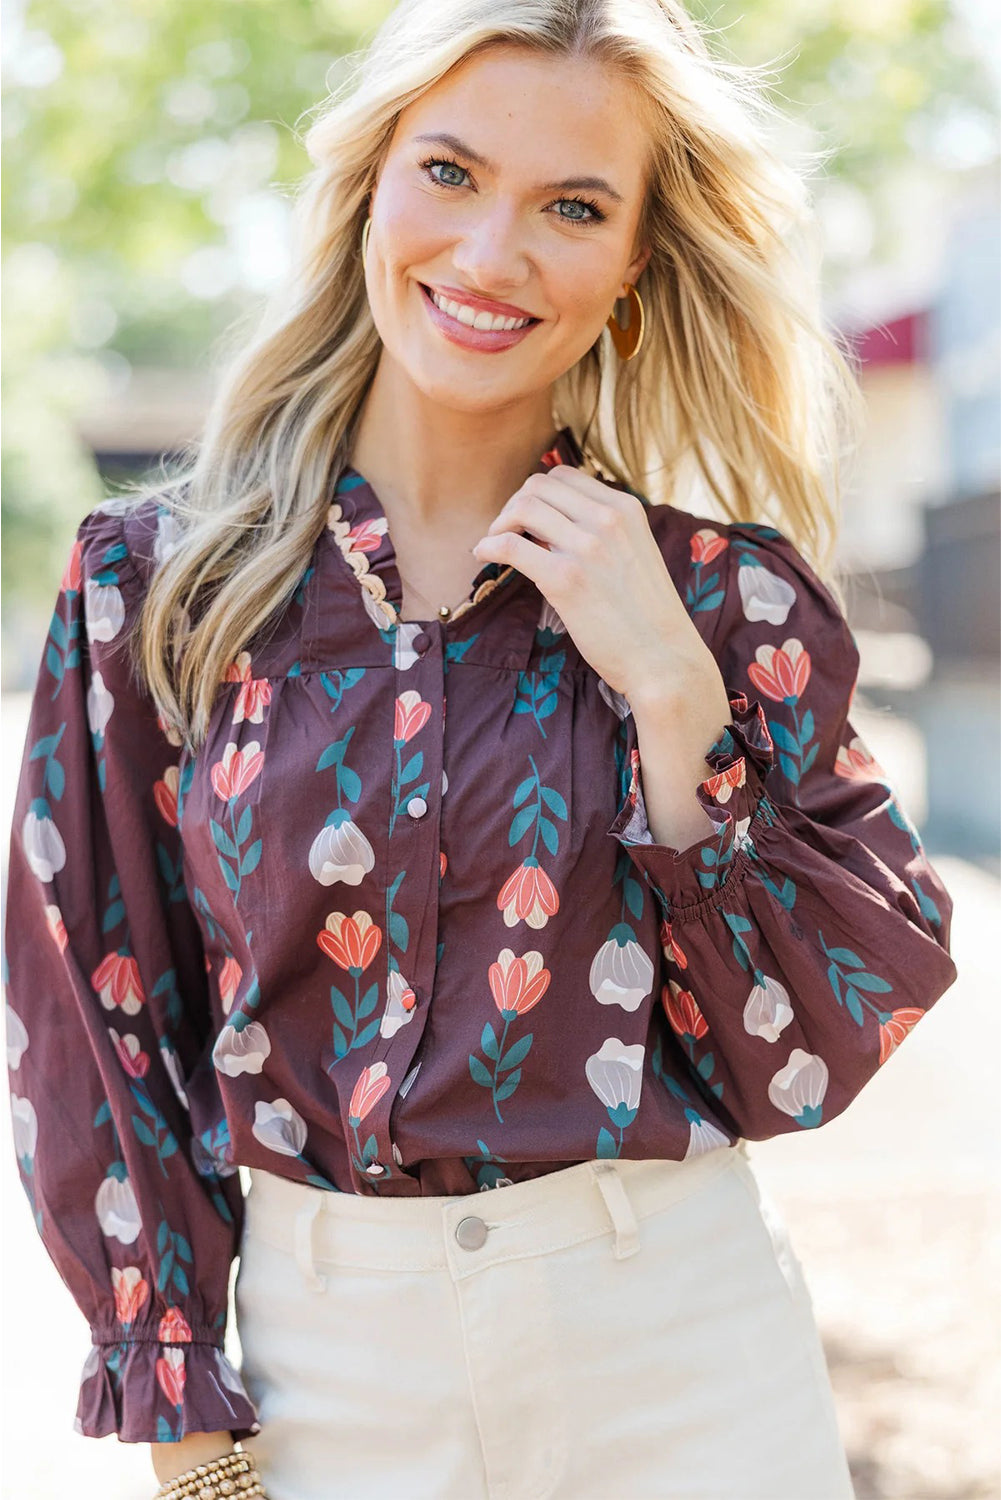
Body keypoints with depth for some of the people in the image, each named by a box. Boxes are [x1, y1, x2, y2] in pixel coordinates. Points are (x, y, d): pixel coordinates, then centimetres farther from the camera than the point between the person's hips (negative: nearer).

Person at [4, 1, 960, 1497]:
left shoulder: (724, 592, -4)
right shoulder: (154, 584, -5)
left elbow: (822, 1043, -6)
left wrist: (674, 695, -17)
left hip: (680, 1341, 0)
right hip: (334, 1367, 1)